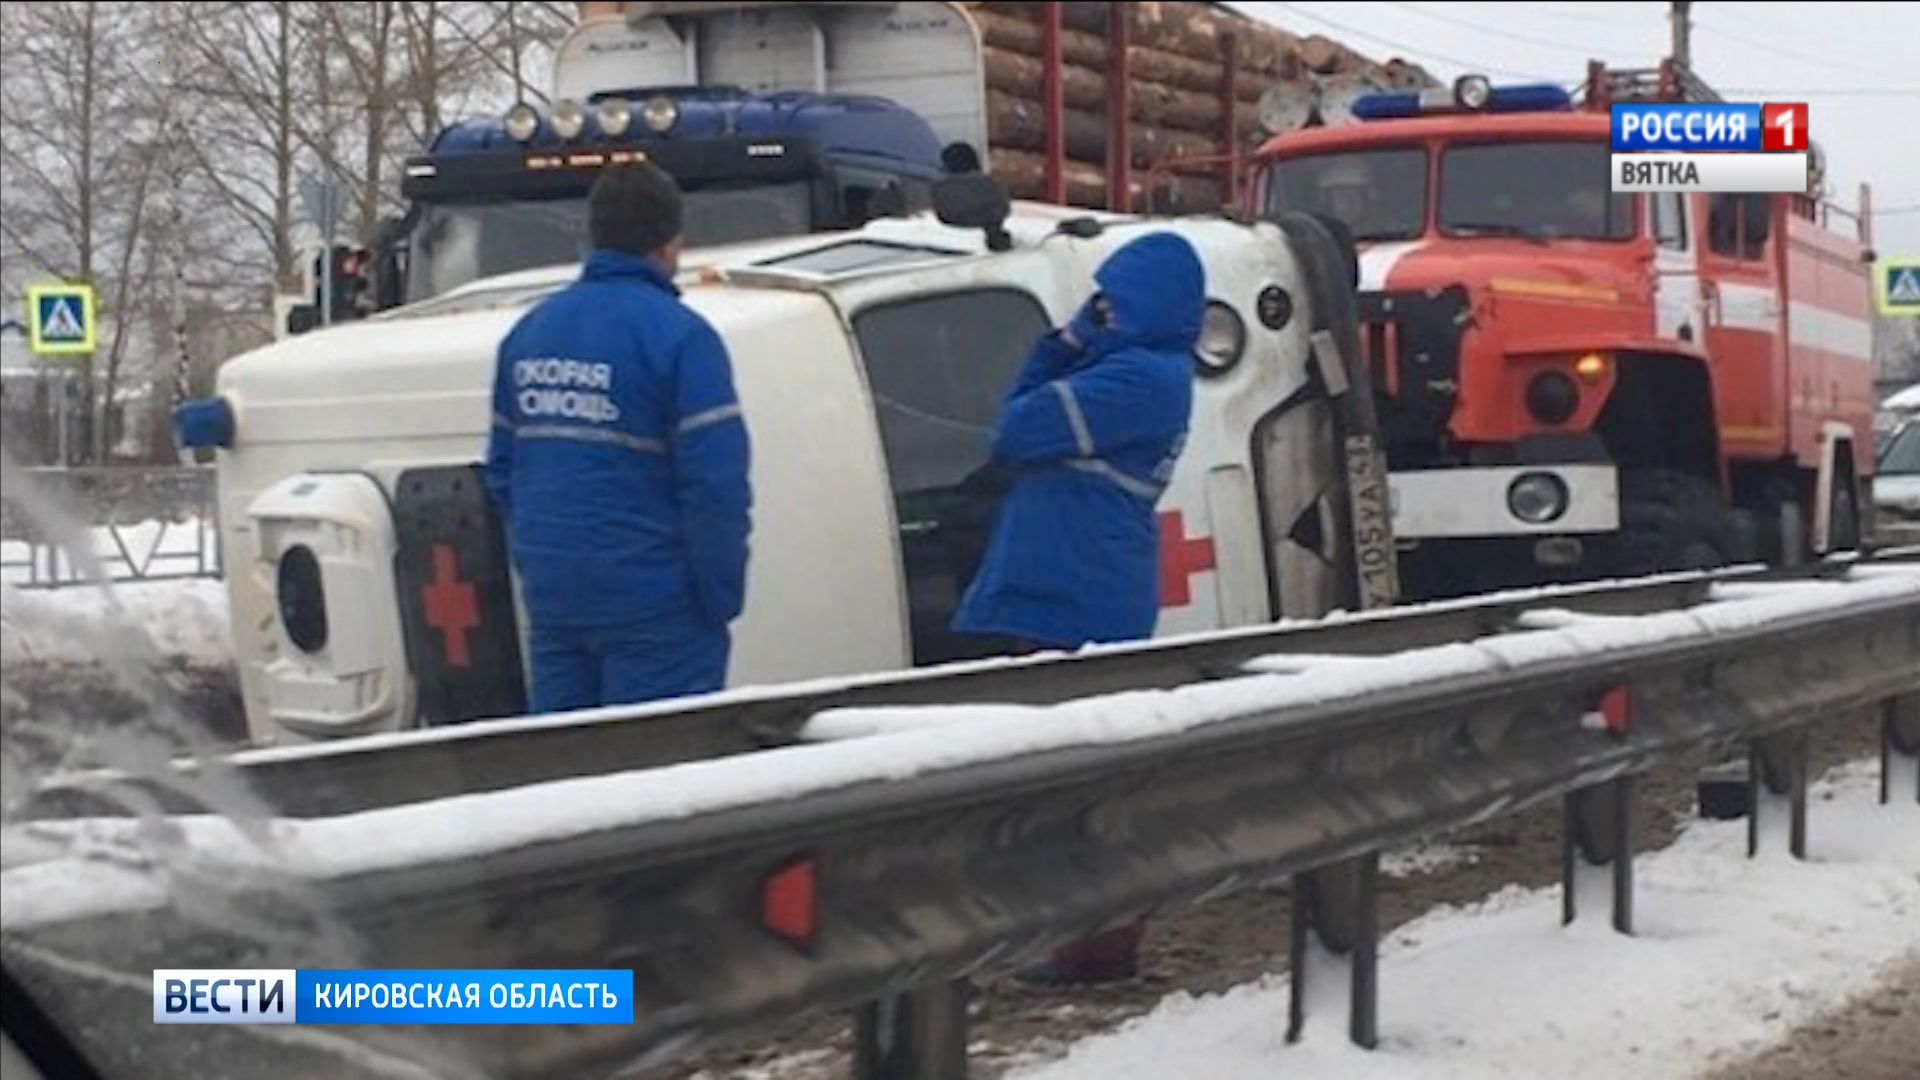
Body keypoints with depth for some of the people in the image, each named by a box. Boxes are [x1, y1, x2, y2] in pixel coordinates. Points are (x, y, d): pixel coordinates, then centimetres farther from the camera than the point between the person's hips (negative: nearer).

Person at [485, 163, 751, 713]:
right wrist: (721, 599, -8)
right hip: (653, 607, -6)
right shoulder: (680, 337, -12)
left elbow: (501, 472, 15)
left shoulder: (529, 331, 10)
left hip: (550, 600, 7)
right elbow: (716, 486, -16)